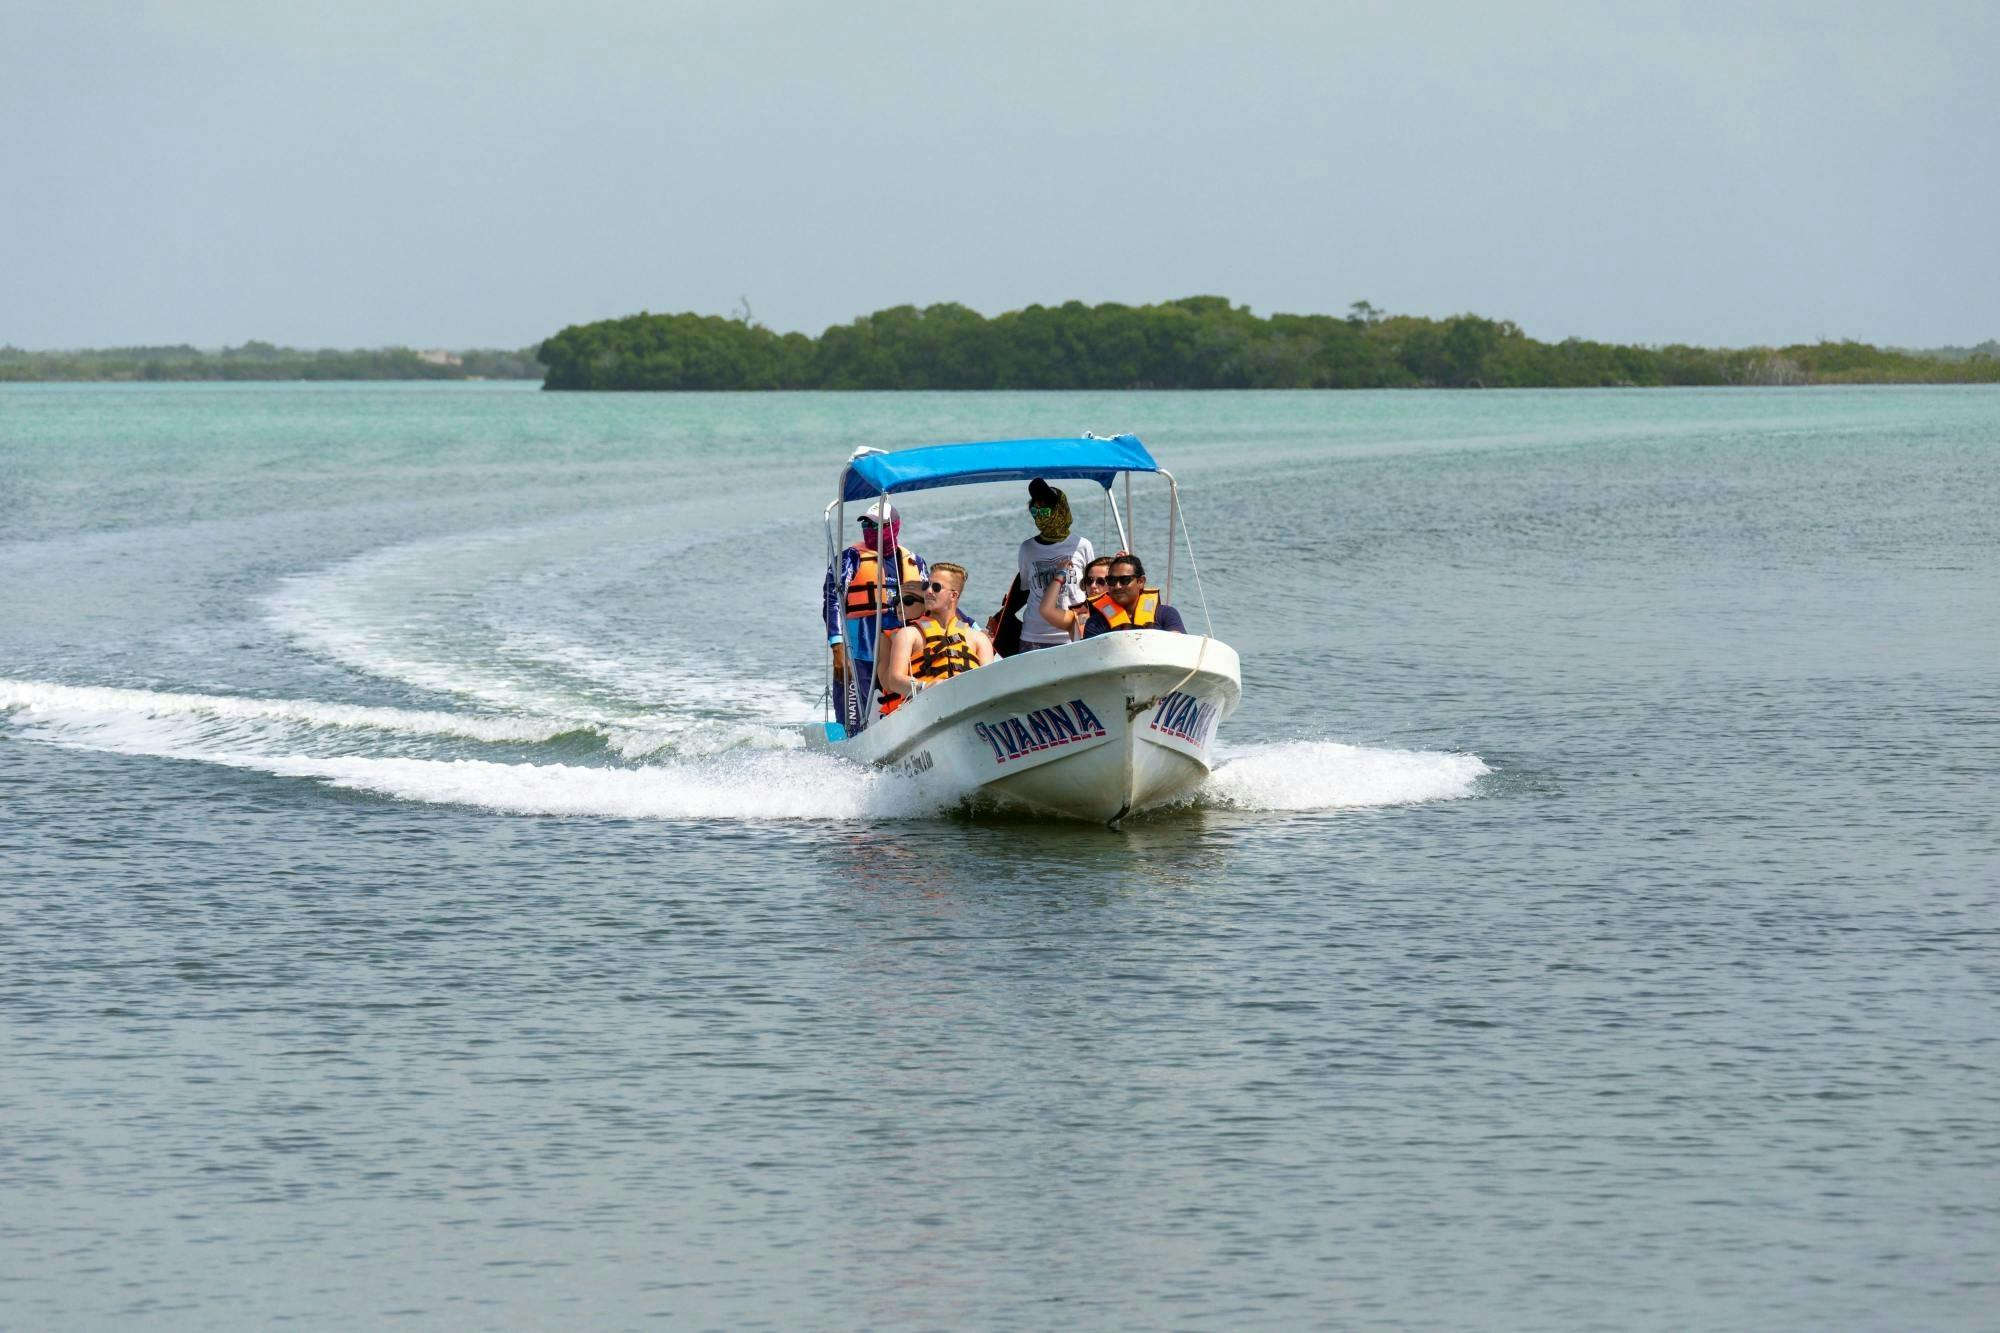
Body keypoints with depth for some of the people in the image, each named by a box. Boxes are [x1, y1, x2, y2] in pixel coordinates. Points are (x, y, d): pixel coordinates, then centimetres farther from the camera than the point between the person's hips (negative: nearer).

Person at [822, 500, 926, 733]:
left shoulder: (914, 562, 13)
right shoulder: (851, 559, 0)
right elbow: (832, 602, -7)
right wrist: (838, 650, -18)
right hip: (859, 658, -4)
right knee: (855, 729, -10)